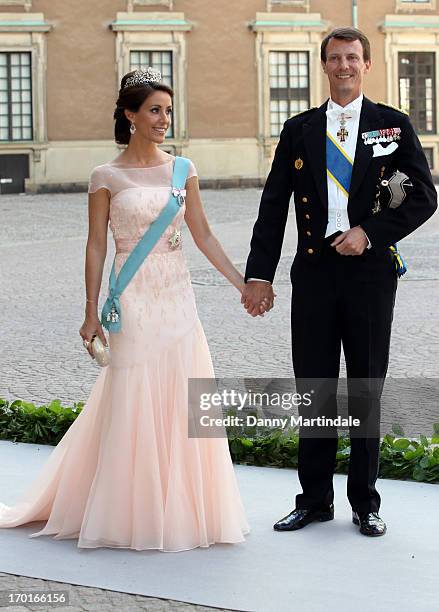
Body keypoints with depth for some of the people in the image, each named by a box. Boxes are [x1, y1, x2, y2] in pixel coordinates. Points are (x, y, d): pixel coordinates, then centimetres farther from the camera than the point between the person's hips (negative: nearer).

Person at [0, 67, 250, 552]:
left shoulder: (181, 169, 8)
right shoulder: (107, 177, -2)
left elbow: (202, 235, 10)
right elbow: (96, 247, -1)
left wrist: (243, 284, 6)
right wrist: (91, 313, -5)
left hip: (178, 298, 4)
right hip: (134, 301, -4)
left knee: (181, 403, 5)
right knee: (134, 403, -1)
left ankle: (178, 506, 18)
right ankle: (131, 512, 11)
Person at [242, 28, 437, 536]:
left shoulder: (394, 125, 4)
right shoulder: (299, 130, 9)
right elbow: (273, 206, 6)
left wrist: (370, 232, -12)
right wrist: (259, 274, -1)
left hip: (370, 270, -1)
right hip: (314, 270, 2)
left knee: (367, 389, 7)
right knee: (314, 388, 6)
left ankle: (364, 501, 18)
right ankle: (314, 499, 17)